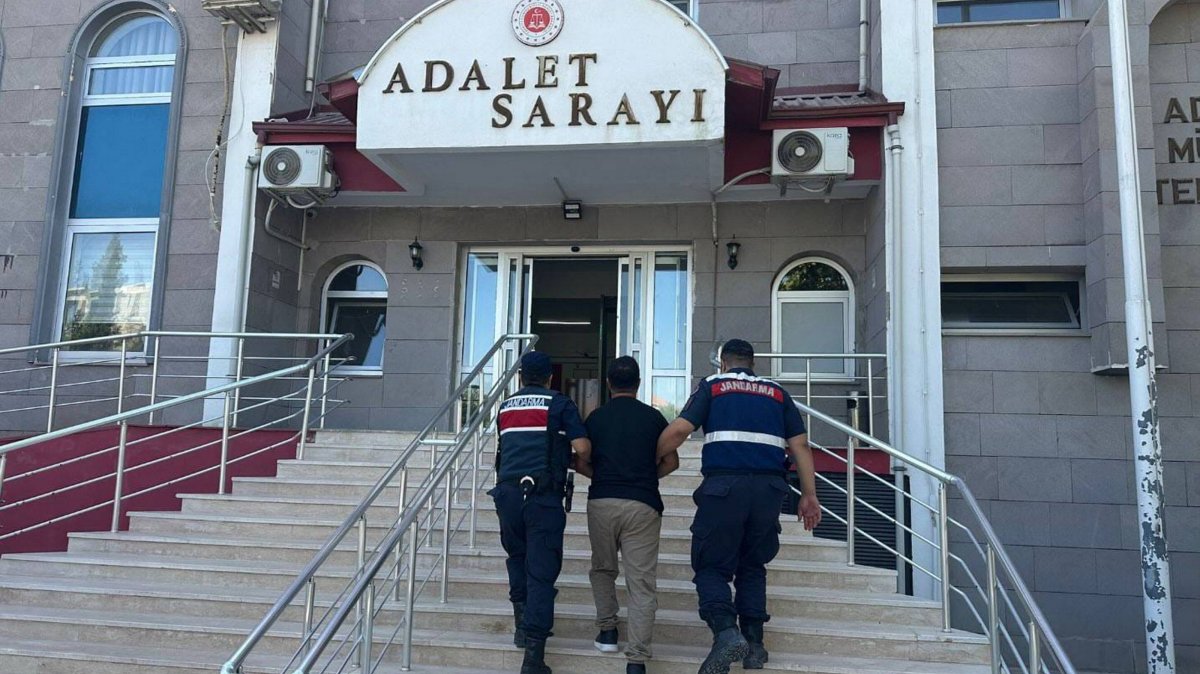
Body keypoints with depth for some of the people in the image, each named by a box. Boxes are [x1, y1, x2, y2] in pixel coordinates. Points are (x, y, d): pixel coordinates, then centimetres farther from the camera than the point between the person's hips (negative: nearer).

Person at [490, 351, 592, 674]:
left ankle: (522, 622, 24)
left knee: (518, 557, 25)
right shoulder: (559, 403, 4)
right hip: (543, 495, -4)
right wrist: (586, 465, 16)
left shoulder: (505, 407, 17)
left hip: (508, 492, 4)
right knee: (541, 571, -2)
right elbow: (582, 448, -5)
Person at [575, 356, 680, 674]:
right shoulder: (653, 416, 7)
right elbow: (671, 462, 9)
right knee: (642, 582, -1)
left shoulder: (596, 417, 9)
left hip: (601, 502, 1)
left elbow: (580, 463, 9)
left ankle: (607, 631, 23)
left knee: (603, 568, 25)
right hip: (643, 505, -1)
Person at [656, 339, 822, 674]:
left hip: (724, 485, -3)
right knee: (752, 566, 18)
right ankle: (754, 644, 13)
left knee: (712, 567, 4)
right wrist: (809, 495, 13)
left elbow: (678, 430, -2)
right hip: (769, 488, 3)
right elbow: (800, 445, 12)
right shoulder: (777, 392, 20)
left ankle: (726, 632, -18)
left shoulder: (712, 386, 11)